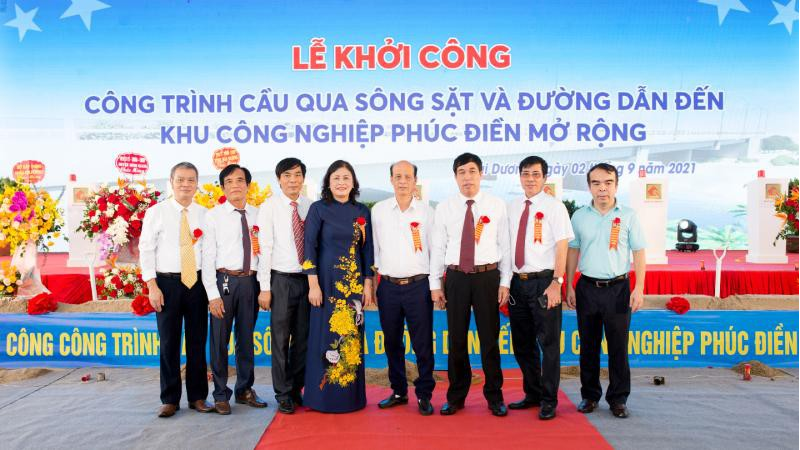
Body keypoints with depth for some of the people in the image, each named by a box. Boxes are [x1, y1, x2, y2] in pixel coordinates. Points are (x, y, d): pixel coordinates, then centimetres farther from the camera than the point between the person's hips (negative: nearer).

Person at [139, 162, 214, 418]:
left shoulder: (204, 214, 6)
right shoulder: (156, 212, 1)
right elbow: (146, 250, -1)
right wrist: (152, 286, -8)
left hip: (197, 282, 2)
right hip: (167, 282, -1)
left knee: (198, 342, 8)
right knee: (168, 342, 6)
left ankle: (198, 397, 19)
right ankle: (170, 399, 19)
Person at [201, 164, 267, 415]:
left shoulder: (257, 215, 7)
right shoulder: (214, 216, -1)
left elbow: (263, 251, 6)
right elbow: (208, 256, -4)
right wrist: (213, 294, -10)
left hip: (251, 281, 3)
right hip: (224, 280, -2)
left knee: (246, 339, 14)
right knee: (220, 340, 3)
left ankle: (245, 390, 29)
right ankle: (221, 395, 19)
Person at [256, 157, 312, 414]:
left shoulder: (311, 207, 4)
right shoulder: (269, 208, -3)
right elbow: (265, 248, -5)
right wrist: (265, 287, -8)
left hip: (307, 278, 3)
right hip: (282, 279, -3)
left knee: (303, 339, 11)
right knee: (281, 340, 3)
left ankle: (296, 390, 26)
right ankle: (283, 394, 17)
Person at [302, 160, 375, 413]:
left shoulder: (362, 212, 8)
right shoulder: (318, 209, -2)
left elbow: (367, 250, 9)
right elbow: (309, 247, -5)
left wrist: (368, 284, 4)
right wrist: (313, 284, -11)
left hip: (354, 284, 3)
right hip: (327, 281, -3)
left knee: (352, 338, 7)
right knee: (326, 337, 1)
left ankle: (352, 395, 19)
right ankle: (323, 395, 15)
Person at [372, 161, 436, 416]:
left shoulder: (426, 212, 2)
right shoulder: (378, 210, 5)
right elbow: (373, 249, 8)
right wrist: (371, 284, 6)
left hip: (419, 286, -2)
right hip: (388, 286, 2)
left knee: (423, 344, 1)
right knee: (392, 343, 11)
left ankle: (424, 395, 15)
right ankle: (398, 392, 26)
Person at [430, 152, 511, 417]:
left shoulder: (497, 206, 2)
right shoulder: (444, 208, 4)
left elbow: (504, 246, 2)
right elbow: (437, 248, 4)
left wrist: (505, 282, -3)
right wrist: (435, 284, 0)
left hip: (487, 277, -1)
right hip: (456, 278, 1)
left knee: (489, 338, 7)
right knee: (456, 339, 9)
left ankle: (494, 396, 23)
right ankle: (456, 396, 24)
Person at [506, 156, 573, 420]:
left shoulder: (554, 207, -4)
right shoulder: (512, 207, 10)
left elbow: (562, 246, -9)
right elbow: (505, 245, 12)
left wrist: (556, 283, -17)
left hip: (543, 282, -5)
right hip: (517, 282, 5)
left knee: (548, 343, 3)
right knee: (522, 344, 14)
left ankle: (549, 401, 17)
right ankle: (532, 394, 31)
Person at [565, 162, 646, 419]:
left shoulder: (628, 216, 0)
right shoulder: (580, 217, 5)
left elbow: (639, 253, 1)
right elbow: (573, 252, 9)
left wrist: (639, 289, -6)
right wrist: (569, 286, 5)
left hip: (618, 288, -1)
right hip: (588, 287, 2)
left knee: (618, 346, 4)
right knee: (589, 345, 9)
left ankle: (618, 398, 17)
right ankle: (589, 395, 22)